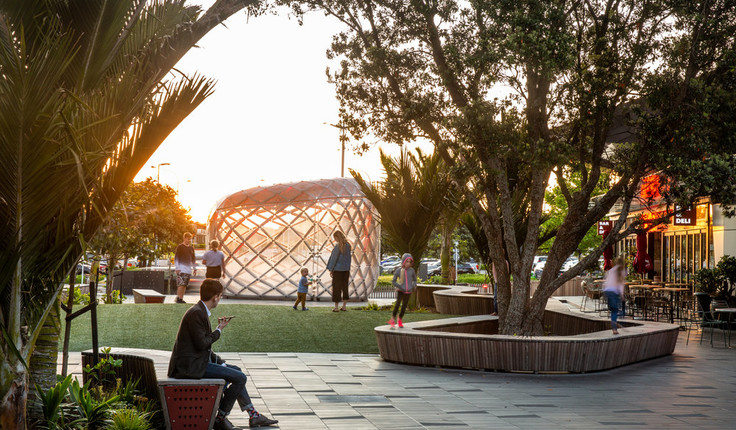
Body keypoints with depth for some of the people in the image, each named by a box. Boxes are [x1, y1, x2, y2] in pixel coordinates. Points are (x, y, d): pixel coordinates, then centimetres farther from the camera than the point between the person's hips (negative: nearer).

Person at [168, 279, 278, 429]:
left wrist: (221, 363, 10)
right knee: (240, 378, -13)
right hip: (190, 365, -11)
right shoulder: (196, 313, -17)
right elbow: (202, 343, -22)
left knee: (236, 370, 20)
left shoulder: (201, 311, 14)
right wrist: (219, 330, -7)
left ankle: (253, 415, 22)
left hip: (198, 360, 11)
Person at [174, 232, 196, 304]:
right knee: (181, 284, -14)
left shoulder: (191, 248, 16)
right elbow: (176, 258, -4)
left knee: (185, 285, 5)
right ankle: (178, 298, -15)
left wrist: (194, 268, 19)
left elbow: (193, 259, 24)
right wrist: (177, 268, -11)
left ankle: (181, 298, 8)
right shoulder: (180, 247, -2)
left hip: (189, 269, 6)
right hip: (181, 269, -6)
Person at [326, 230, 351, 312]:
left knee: (337, 287, 1)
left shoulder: (338, 246, -17)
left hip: (338, 269, -6)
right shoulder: (348, 245, 2)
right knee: (344, 287, 12)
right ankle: (344, 306, 14)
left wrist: (331, 269, -5)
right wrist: (348, 268, 15)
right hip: (346, 269, 6)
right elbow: (349, 257, 8)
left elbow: (334, 258, -14)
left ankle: (336, 307, 4)